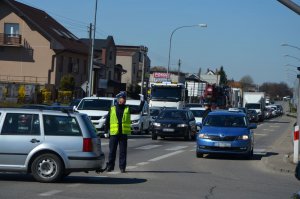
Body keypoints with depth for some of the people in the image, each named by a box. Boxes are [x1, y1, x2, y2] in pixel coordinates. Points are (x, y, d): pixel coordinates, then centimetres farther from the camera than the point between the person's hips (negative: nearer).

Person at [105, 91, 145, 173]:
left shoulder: (127, 109, 8)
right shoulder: (112, 109, 5)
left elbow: (138, 110, 3)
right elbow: (107, 121, 8)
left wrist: (142, 101, -1)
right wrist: (106, 131, 4)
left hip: (124, 134, 1)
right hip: (114, 133, -1)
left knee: (123, 151, 2)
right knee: (112, 151, 3)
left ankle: (122, 167, 8)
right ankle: (110, 166, 11)